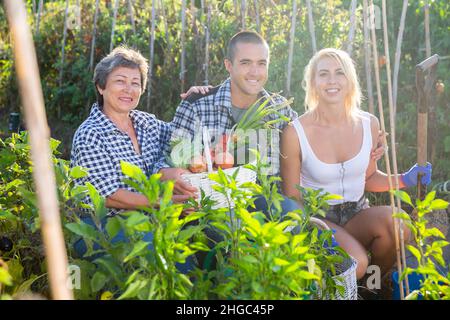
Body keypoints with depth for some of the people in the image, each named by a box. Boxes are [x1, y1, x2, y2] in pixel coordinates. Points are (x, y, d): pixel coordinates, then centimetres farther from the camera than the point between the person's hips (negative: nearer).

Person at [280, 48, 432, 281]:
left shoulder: (368, 124, -1)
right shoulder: (295, 133, -13)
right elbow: (291, 197, -5)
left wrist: (404, 180, -4)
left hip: (357, 215, 4)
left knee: (395, 220, -29)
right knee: (356, 263, -33)